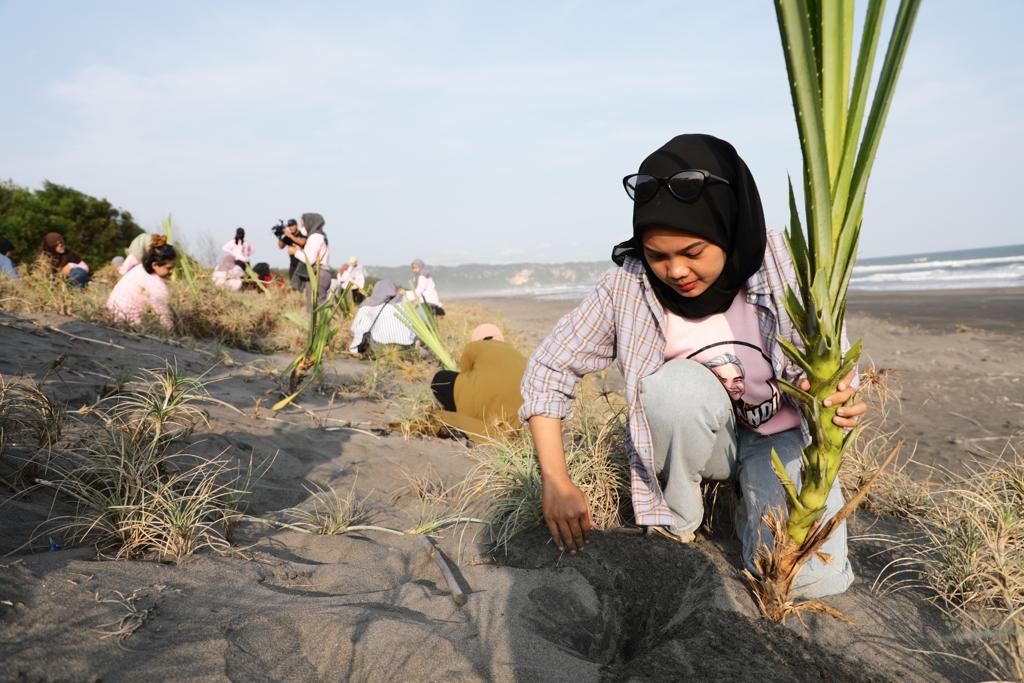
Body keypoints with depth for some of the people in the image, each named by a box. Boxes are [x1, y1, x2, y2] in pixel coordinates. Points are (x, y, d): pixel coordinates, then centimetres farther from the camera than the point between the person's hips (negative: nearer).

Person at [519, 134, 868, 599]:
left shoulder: (782, 269, -21)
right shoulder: (627, 287, -22)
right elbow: (548, 370, -16)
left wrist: (837, 399, -40)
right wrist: (556, 483, -23)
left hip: (780, 435, 1)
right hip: (695, 439, 0)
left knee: (814, 577, -21)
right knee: (680, 383, -35)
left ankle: (751, 504, 13)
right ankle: (676, 522, -7)